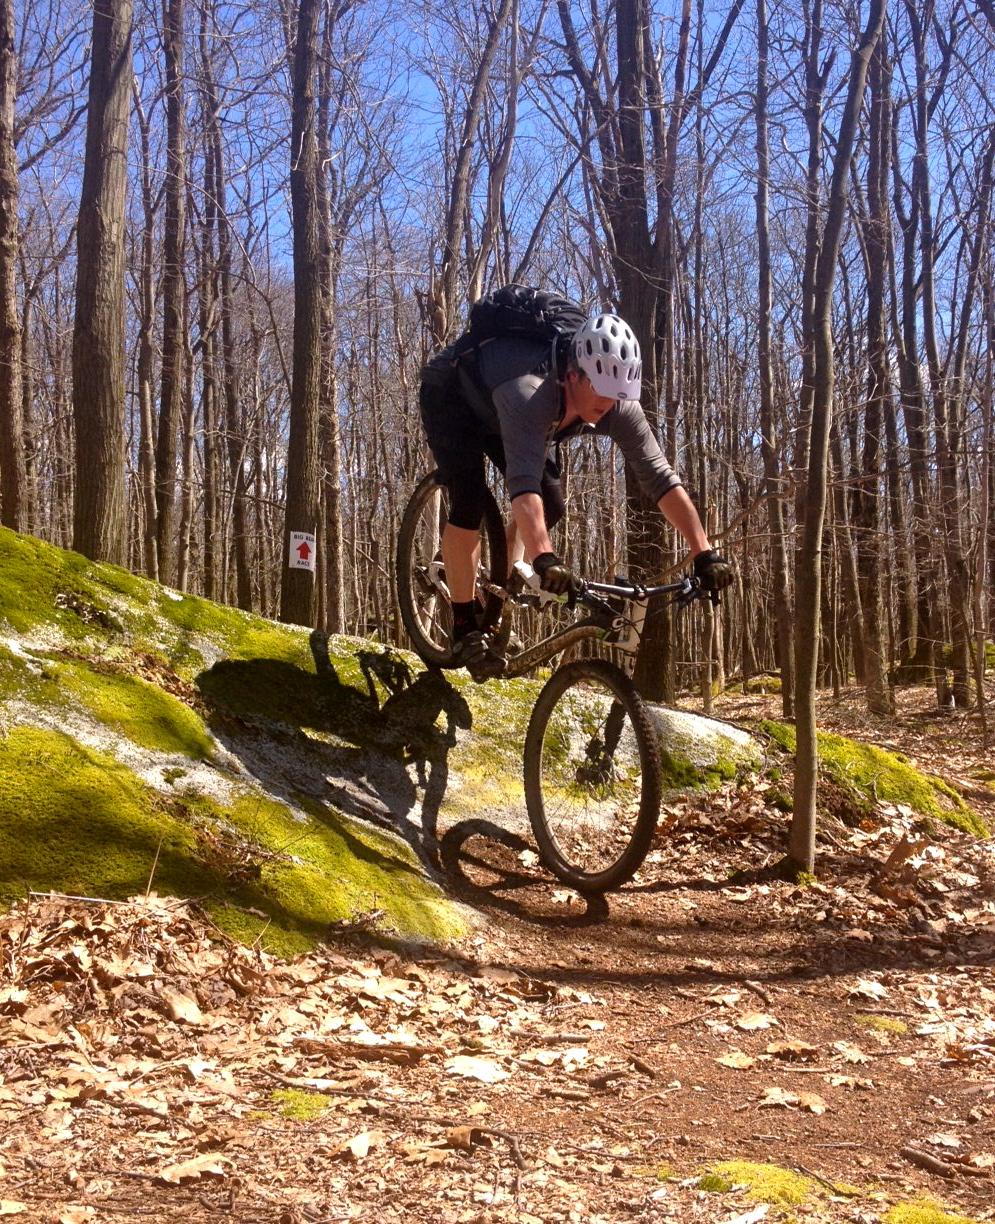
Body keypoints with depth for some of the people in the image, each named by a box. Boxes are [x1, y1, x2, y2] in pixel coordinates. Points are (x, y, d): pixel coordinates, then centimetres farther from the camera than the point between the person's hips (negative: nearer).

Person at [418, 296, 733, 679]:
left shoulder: (618, 406, -28)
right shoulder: (530, 393, -46)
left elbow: (660, 478, -27)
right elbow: (523, 481, -57)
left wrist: (705, 553, -33)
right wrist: (545, 558, -69)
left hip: (495, 414, 6)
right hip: (449, 394, -6)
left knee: (551, 508, -5)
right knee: (470, 503, -24)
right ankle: (464, 629, -10)